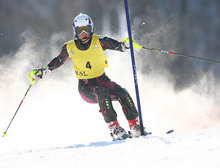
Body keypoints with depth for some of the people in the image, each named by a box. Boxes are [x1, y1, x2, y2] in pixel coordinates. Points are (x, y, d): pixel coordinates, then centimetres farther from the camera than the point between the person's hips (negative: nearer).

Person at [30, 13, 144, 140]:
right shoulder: (70, 48, -5)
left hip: (103, 80, 2)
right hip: (86, 86, -2)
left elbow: (116, 45, -20)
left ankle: (135, 126, -14)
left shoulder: (98, 41, -9)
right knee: (101, 92, -34)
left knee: (122, 92, -25)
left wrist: (124, 45, -42)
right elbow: (58, 61, 11)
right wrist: (43, 71, 2)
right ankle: (114, 127, -34)